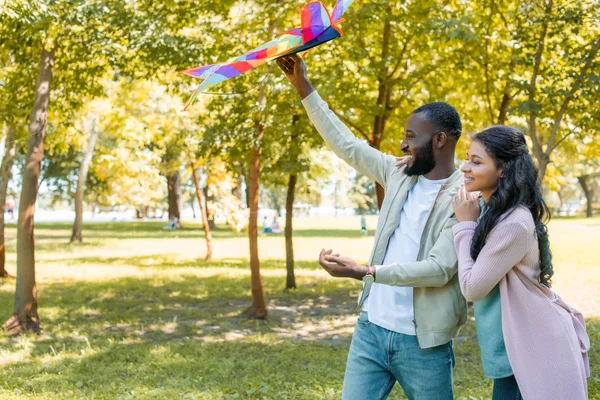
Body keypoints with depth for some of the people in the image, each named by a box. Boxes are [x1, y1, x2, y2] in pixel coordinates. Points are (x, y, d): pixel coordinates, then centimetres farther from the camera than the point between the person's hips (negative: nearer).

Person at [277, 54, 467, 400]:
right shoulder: (400, 172, 6)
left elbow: (439, 269, -21)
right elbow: (347, 144, 13)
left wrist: (366, 272, -26)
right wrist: (303, 86, 13)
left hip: (422, 343, -5)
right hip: (370, 330, 5)